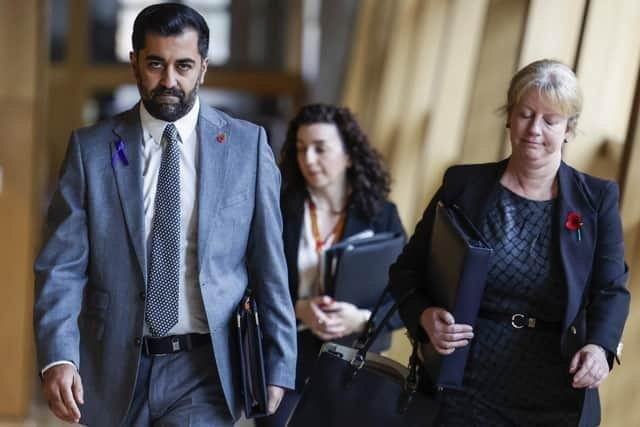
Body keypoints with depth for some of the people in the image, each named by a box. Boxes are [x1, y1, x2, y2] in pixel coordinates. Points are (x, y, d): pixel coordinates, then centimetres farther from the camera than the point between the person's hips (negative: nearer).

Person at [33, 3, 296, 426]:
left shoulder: (247, 145, 1)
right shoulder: (91, 148, 2)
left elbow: (269, 268, 3)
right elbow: (62, 265, -2)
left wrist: (278, 369, 1)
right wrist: (58, 356, -17)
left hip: (206, 368, -1)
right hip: (116, 369, 1)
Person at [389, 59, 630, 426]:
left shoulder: (598, 198, 3)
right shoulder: (464, 185, 3)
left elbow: (612, 288, 0)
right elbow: (409, 269, 6)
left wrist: (600, 346, -20)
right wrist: (425, 316, -15)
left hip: (557, 396, 1)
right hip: (469, 385, -1)